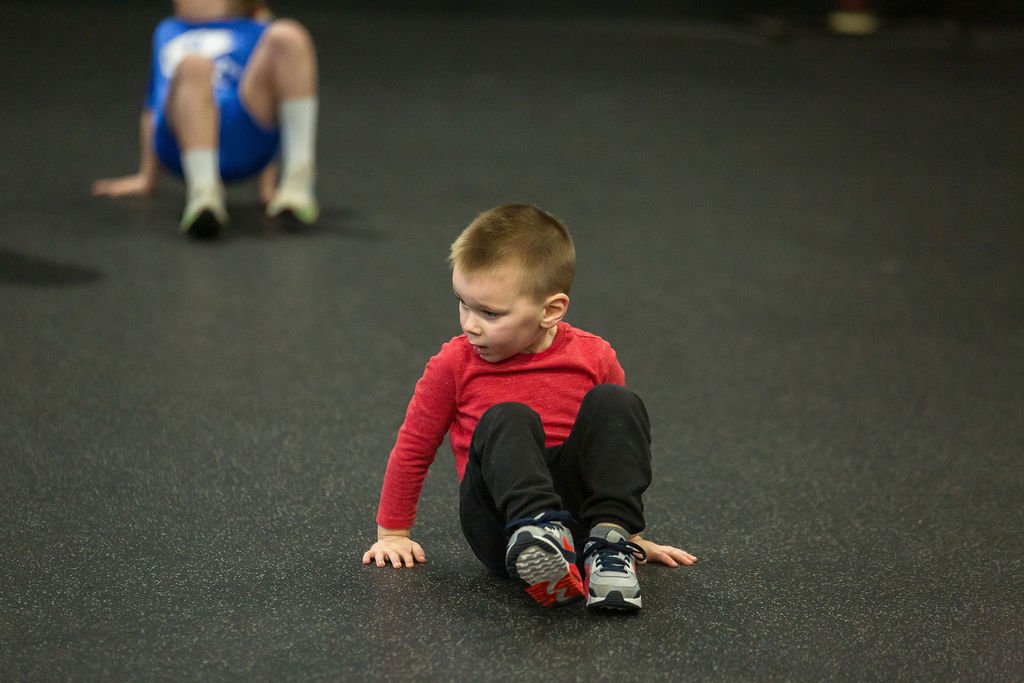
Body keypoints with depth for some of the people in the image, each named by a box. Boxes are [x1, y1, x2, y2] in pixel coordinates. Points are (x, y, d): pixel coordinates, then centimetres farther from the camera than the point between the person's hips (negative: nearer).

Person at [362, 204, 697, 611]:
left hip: (576, 508, 1)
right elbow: (413, 448, 11)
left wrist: (631, 532, 23)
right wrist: (393, 533, 14)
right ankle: (538, 534, -55)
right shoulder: (454, 364, 1)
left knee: (615, 404, -19)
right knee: (507, 420, -29)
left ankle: (611, 543, -30)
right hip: (501, 524, -1)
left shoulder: (594, 359, 4)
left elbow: (621, 442, 19)